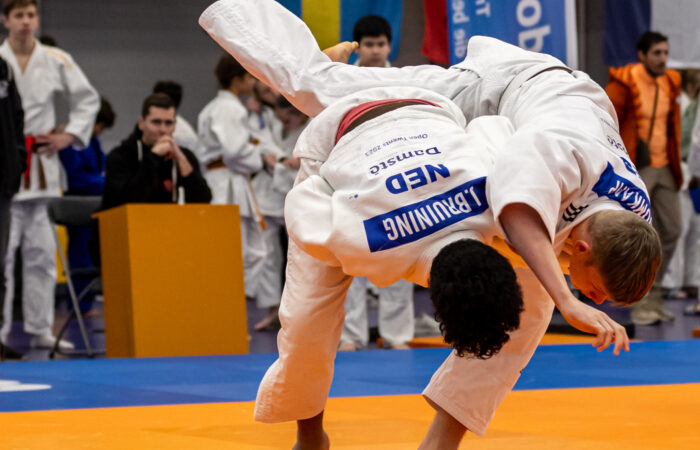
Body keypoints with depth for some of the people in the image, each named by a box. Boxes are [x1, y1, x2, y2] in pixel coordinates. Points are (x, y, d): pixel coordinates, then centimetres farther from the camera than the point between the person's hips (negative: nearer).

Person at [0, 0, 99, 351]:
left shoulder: (57, 61, 5)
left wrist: (69, 135, 5)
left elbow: (87, 99, 15)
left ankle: (40, 329, 16)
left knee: (41, 250, 8)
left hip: (40, 164, 3)